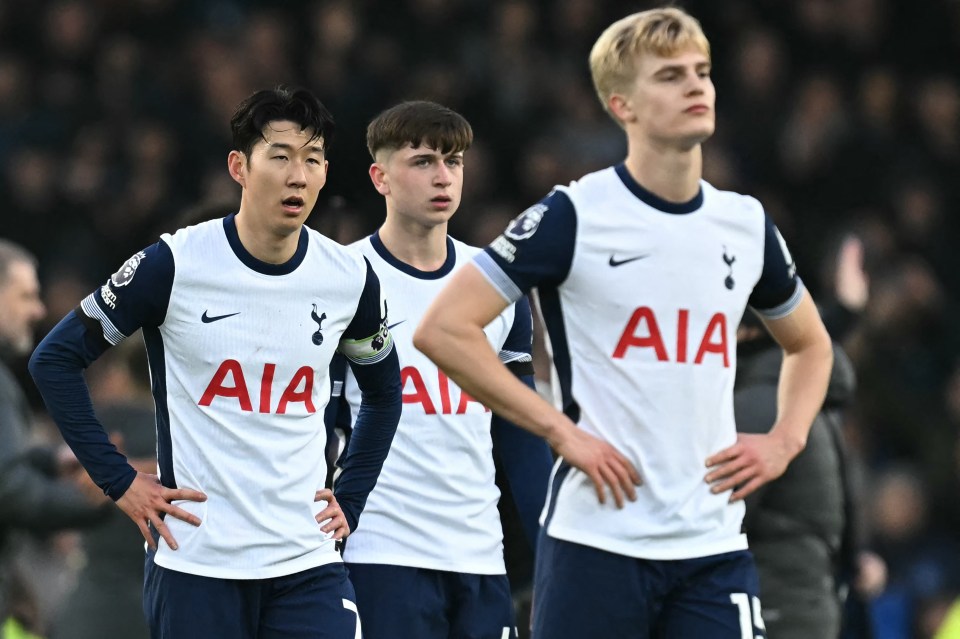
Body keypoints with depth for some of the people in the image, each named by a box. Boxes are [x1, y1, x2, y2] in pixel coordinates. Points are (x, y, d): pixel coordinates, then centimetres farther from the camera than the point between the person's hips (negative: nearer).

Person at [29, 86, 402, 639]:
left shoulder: (350, 278, 4)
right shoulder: (174, 265, -7)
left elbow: (383, 392, 23)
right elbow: (55, 359, -1)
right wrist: (119, 480, -4)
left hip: (308, 566, 2)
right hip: (196, 566, -2)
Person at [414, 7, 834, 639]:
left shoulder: (746, 224, 10)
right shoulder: (574, 216, -6)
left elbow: (810, 343, 28)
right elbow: (443, 328, -9)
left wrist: (784, 442, 9)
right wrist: (561, 430, -12)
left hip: (715, 545, 4)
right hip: (597, 535, -4)